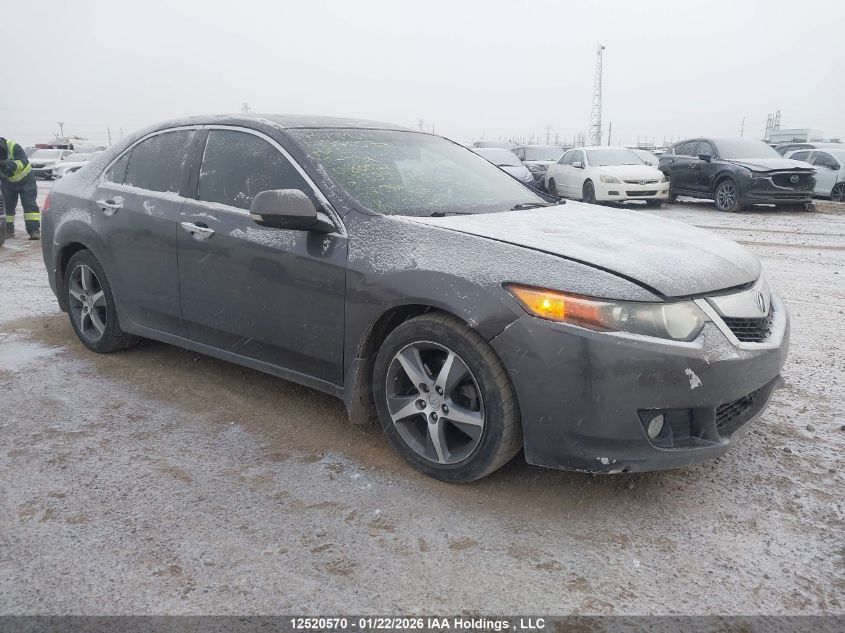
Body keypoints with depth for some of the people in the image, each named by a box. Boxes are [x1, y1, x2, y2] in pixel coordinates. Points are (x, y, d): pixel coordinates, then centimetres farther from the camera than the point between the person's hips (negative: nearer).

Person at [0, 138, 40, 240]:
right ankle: (8, 231, 12)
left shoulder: (14, 147, -26)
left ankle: (34, 231, -16)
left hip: (25, 180, -4)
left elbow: (24, 161, -35)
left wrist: (10, 164, -49)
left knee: (29, 205, -11)